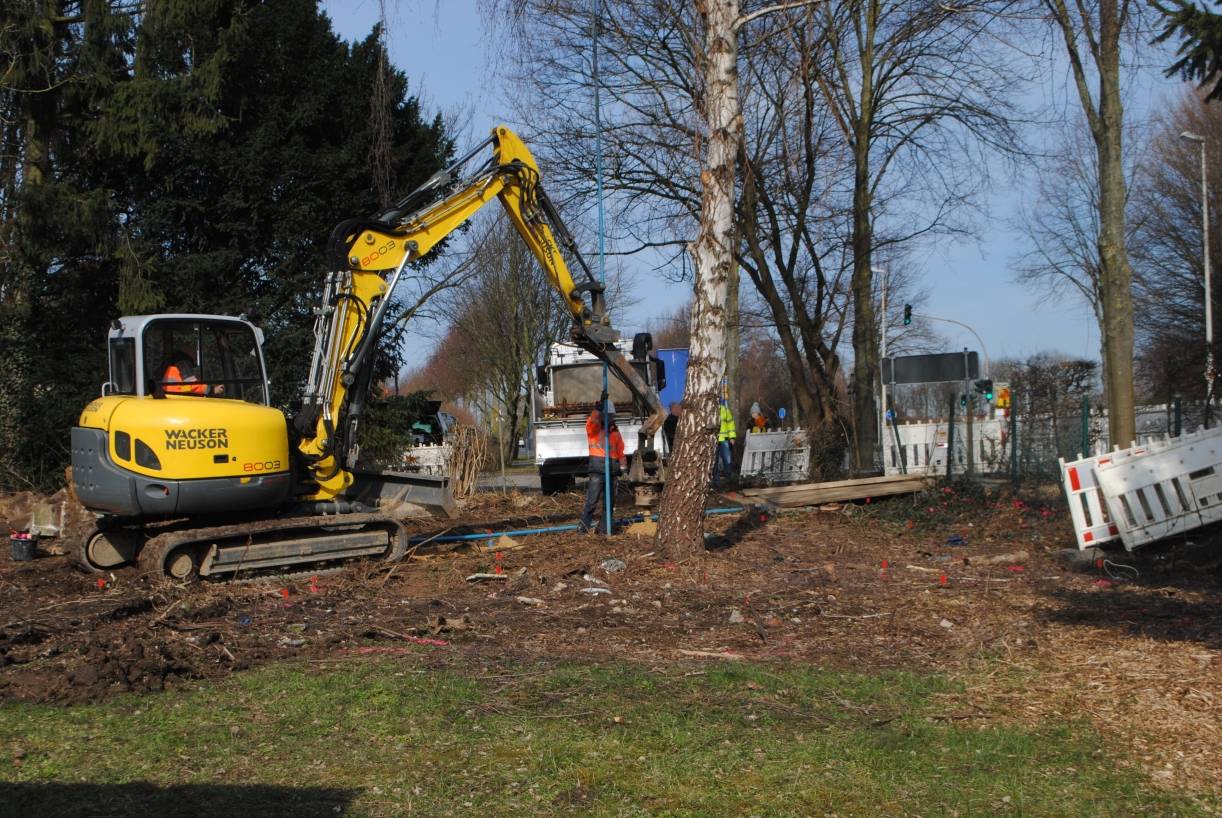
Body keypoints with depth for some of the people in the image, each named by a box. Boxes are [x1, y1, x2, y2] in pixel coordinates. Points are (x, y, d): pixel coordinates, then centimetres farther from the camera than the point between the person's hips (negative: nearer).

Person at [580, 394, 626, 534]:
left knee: (610, 500, 11)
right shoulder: (593, 428, -2)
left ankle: (606, 527, 20)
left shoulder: (615, 431, 14)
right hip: (597, 468, -5)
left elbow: (620, 451, 16)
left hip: (611, 469, 6)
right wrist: (600, 405, -34)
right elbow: (592, 421, -26)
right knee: (592, 500, -11)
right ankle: (584, 526, -5)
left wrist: (623, 465, 5)